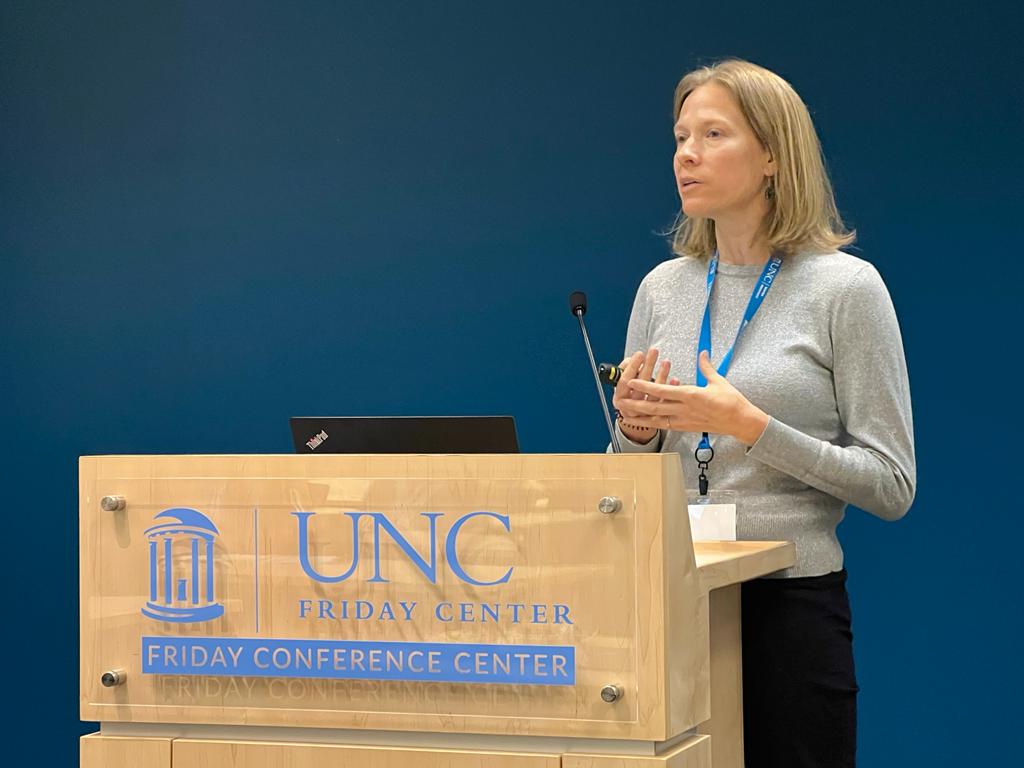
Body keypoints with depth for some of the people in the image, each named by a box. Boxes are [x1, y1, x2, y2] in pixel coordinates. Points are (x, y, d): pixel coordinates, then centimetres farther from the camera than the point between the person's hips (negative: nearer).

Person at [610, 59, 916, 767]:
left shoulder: (846, 287, -6)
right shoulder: (661, 288, 8)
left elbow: (892, 485, -9)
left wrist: (752, 427, -19)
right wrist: (635, 430, -7)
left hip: (790, 601, -4)